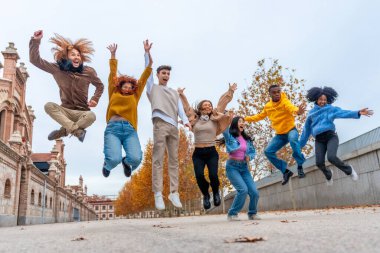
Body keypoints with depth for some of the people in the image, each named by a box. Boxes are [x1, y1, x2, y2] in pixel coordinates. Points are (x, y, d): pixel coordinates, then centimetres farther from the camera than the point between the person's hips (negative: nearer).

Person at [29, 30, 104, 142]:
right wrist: (36, 40, -13)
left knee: (91, 116, -36)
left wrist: (95, 99, -3)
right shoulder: (57, 69, -2)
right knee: (49, 106, -30)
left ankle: (63, 131, -17)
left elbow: (100, 86, 13)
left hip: (82, 112, -1)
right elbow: (35, 60, -3)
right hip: (65, 111, 1)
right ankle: (77, 130, -32)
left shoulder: (89, 72, -3)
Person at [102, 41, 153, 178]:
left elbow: (145, 75, 22)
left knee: (136, 158, -23)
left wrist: (147, 52, 21)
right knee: (115, 159, -24)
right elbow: (112, 74, 25)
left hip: (130, 130, 1)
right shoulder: (114, 94, 23)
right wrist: (113, 54, 26)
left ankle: (126, 162, 18)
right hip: (113, 128, -1)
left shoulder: (135, 96, 23)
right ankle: (107, 165, 18)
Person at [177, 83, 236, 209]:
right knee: (199, 176, -18)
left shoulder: (214, 119, 6)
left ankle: (216, 192, 19)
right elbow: (186, 106, 18)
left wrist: (230, 91, 14)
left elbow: (222, 103, 10)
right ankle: (206, 195, 13)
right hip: (198, 153, 1)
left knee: (213, 175, -16)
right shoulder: (195, 119, 8)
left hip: (211, 152, -1)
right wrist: (181, 94, 23)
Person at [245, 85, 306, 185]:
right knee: (268, 151, -6)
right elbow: (260, 116, 19)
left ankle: (300, 166, -23)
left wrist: (298, 111, -66)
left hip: (291, 130, -6)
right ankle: (285, 171, 7)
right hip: (280, 134, 6)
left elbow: (291, 107, -42)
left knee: (293, 139, -40)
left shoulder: (285, 102, -18)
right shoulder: (267, 106, 1)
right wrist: (245, 118, 15)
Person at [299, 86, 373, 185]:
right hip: (319, 141, 3)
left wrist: (358, 113, -31)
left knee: (331, 157, -26)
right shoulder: (311, 113, 14)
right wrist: (301, 144, 20)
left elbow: (342, 113, -12)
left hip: (331, 137, -2)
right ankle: (328, 174, 26)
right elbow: (307, 129, 19)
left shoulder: (331, 109, 7)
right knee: (319, 163, -11)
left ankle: (349, 170, 5)